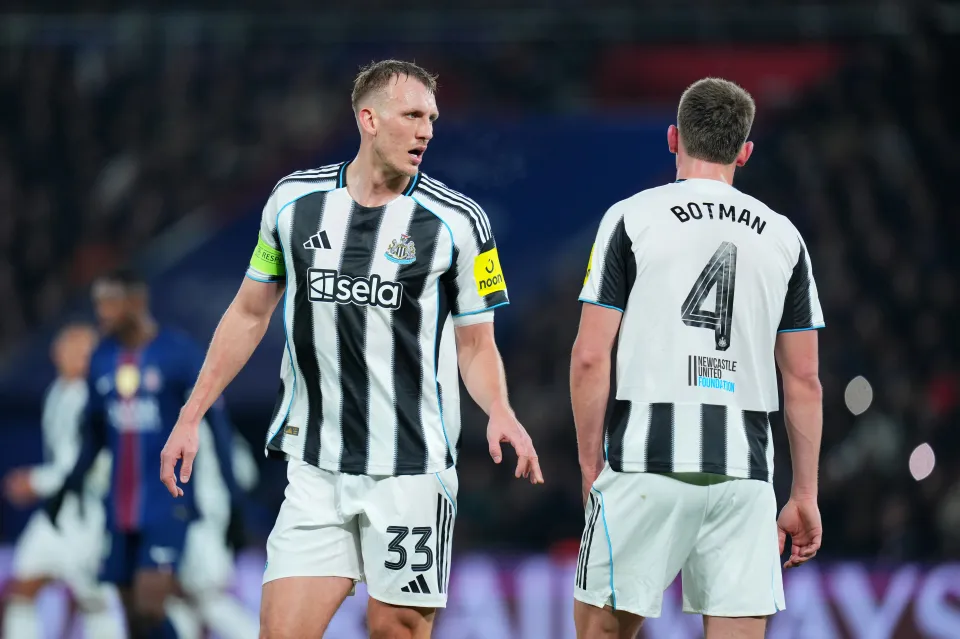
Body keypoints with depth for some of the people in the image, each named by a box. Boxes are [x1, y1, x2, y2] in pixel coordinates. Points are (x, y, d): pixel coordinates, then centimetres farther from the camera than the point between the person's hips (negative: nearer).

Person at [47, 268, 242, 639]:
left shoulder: (179, 353, -9)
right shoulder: (102, 359, 9)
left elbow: (217, 421, -7)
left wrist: (233, 497, -11)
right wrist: (69, 488, 19)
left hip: (168, 506, -6)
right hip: (121, 508, 6)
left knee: (150, 608, -18)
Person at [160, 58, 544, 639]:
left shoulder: (457, 220, -2)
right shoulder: (294, 200, 4)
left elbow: (475, 345, 5)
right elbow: (250, 313, 16)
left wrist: (499, 411, -16)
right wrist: (192, 416, 13)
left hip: (411, 468, -2)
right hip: (315, 470, 2)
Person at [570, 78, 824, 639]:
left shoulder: (632, 218, 1)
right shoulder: (783, 236, 11)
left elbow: (591, 358, -3)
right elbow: (804, 381, 11)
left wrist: (591, 466, 5)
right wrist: (805, 496, 15)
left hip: (647, 461, -2)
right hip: (744, 468, 2)